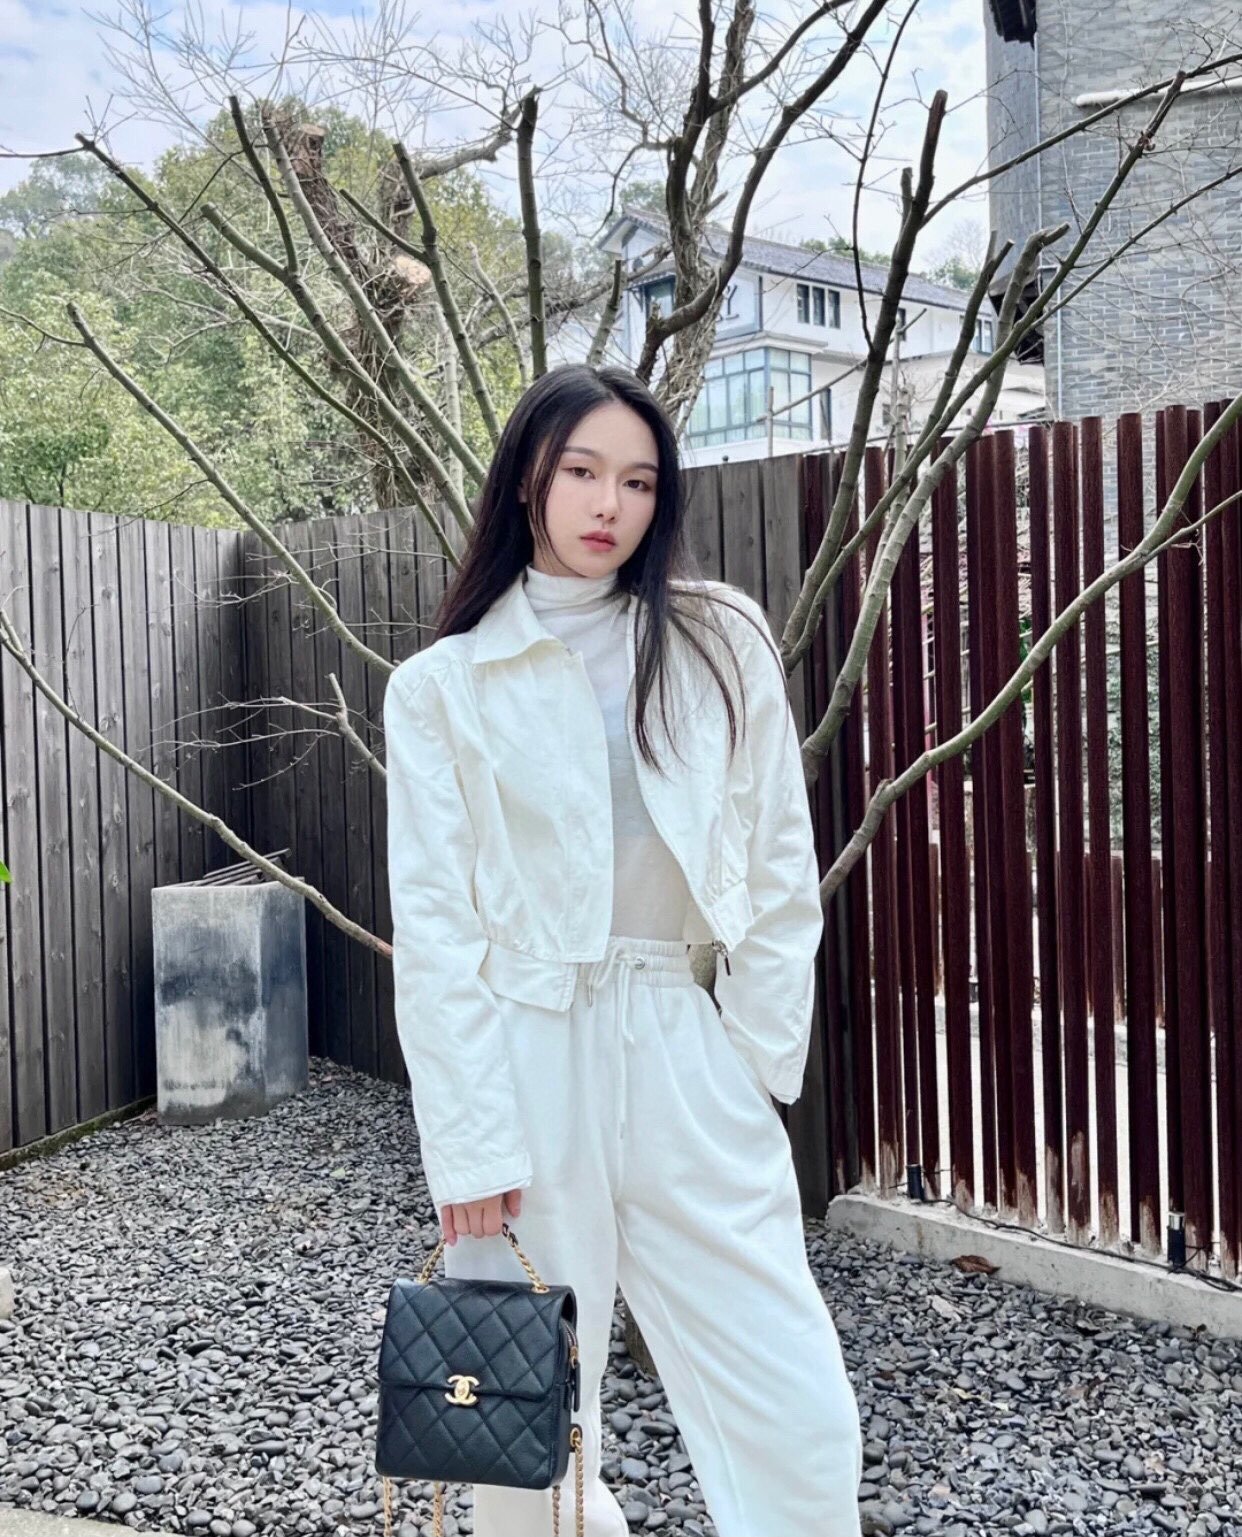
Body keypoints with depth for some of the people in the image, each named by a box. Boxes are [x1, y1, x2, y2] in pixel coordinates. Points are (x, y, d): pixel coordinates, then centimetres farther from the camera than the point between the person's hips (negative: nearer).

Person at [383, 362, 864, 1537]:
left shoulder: (720, 645, 5)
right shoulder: (441, 687, 1)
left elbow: (781, 872, 7)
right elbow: (434, 926, -2)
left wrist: (760, 1054, 2)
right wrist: (470, 1144, -7)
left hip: (687, 1054, 2)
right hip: (526, 1057, -1)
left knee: (800, 1416, 1)